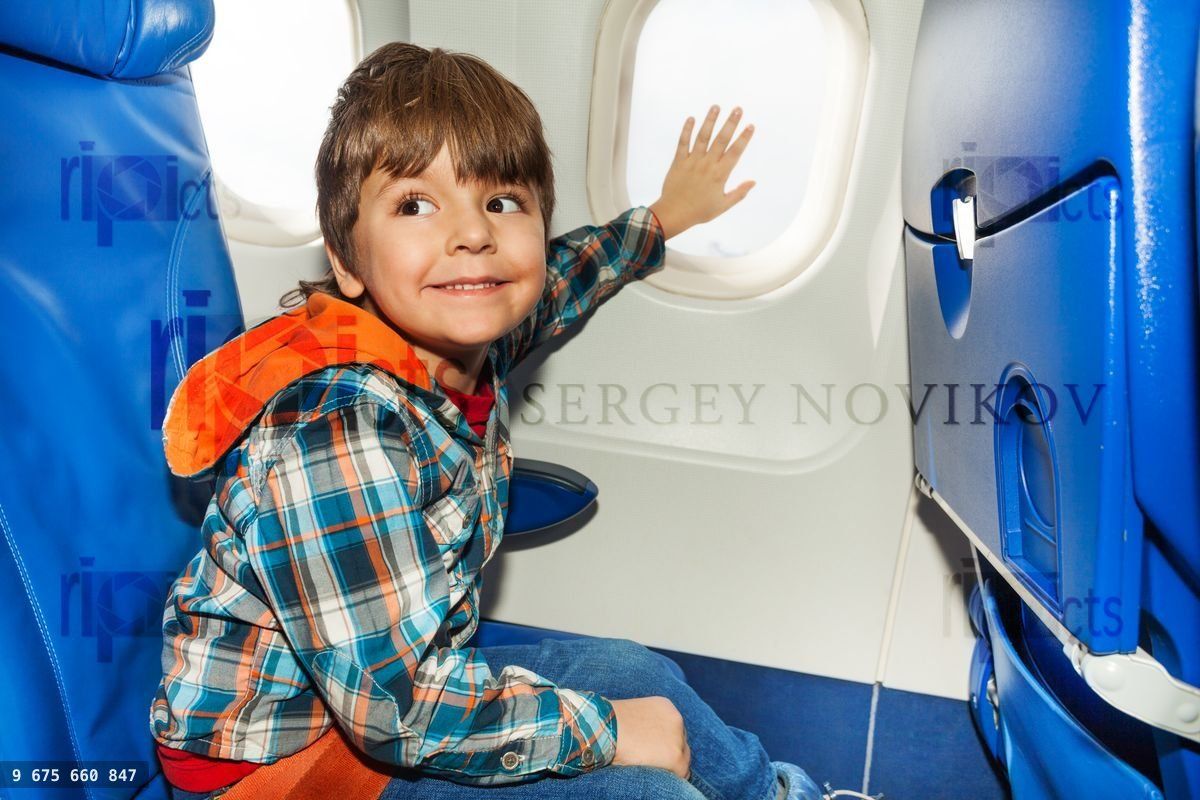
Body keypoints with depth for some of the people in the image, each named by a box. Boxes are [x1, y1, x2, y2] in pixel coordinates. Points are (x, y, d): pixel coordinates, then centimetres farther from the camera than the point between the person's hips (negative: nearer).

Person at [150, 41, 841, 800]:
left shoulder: (462, 343, -7)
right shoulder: (335, 431, -33)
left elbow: (552, 284, 18)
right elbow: (396, 705, -32)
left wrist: (661, 218, 30)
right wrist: (604, 729, -21)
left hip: (396, 689, 8)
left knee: (636, 671, 16)